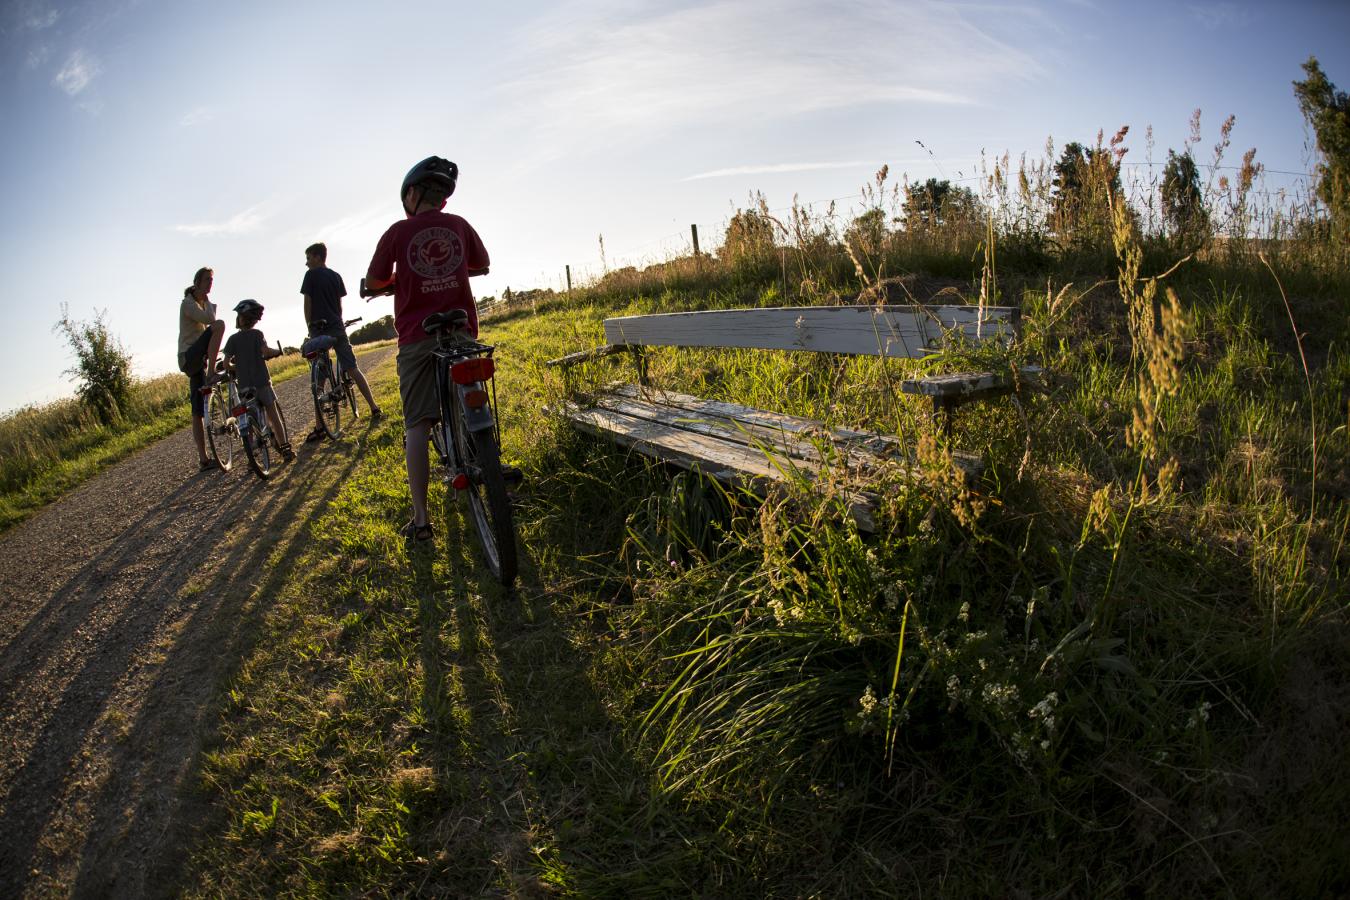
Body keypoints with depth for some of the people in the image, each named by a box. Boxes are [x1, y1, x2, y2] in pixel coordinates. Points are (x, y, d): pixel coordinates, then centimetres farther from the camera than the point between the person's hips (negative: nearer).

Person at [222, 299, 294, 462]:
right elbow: (265, 351, -19)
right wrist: (277, 351, -1)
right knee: (273, 415, 6)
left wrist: (236, 366, 16)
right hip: (262, 382, -1)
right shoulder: (257, 334, -3)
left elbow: (226, 362, -4)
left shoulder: (233, 339, 1)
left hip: (243, 385, 1)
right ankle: (286, 449, 4)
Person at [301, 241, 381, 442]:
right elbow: (339, 303, 13)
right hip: (337, 328, 5)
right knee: (353, 368, 11)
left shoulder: (311, 275, -4)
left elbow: (307, 303, -6)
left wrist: (310, 327, 2)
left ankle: (320, 426, -6)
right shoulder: (336, 276, 12)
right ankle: (374, 408, 9)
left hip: (319, 329, -5)